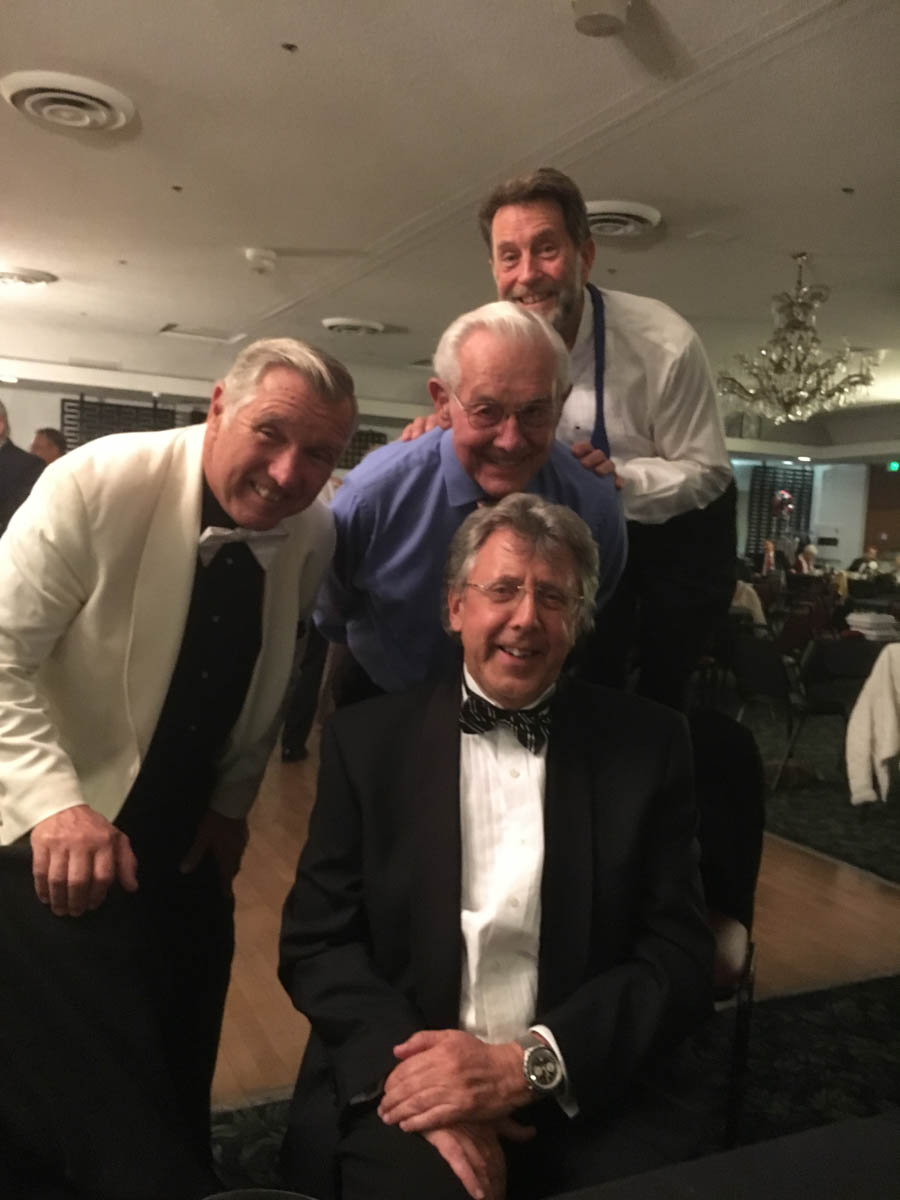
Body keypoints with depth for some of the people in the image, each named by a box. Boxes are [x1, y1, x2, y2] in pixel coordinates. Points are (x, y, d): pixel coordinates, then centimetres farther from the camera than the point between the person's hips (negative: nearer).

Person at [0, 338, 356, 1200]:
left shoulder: (315, 536, -7)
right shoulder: (98, 485, -22)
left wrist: (232, 802, 7)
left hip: (189, 847, 5)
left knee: (175, 1094, 18)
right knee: (89, 1122, -4)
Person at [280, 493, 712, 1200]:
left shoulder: (648, 745, 1)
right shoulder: (368, 739, 3)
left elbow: (680, 958, -1)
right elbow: (316, 942, 2)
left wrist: (526, 1064, -13)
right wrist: (405, 1066, -15)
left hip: (575, 1093, 1)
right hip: (402, 1079, 0)